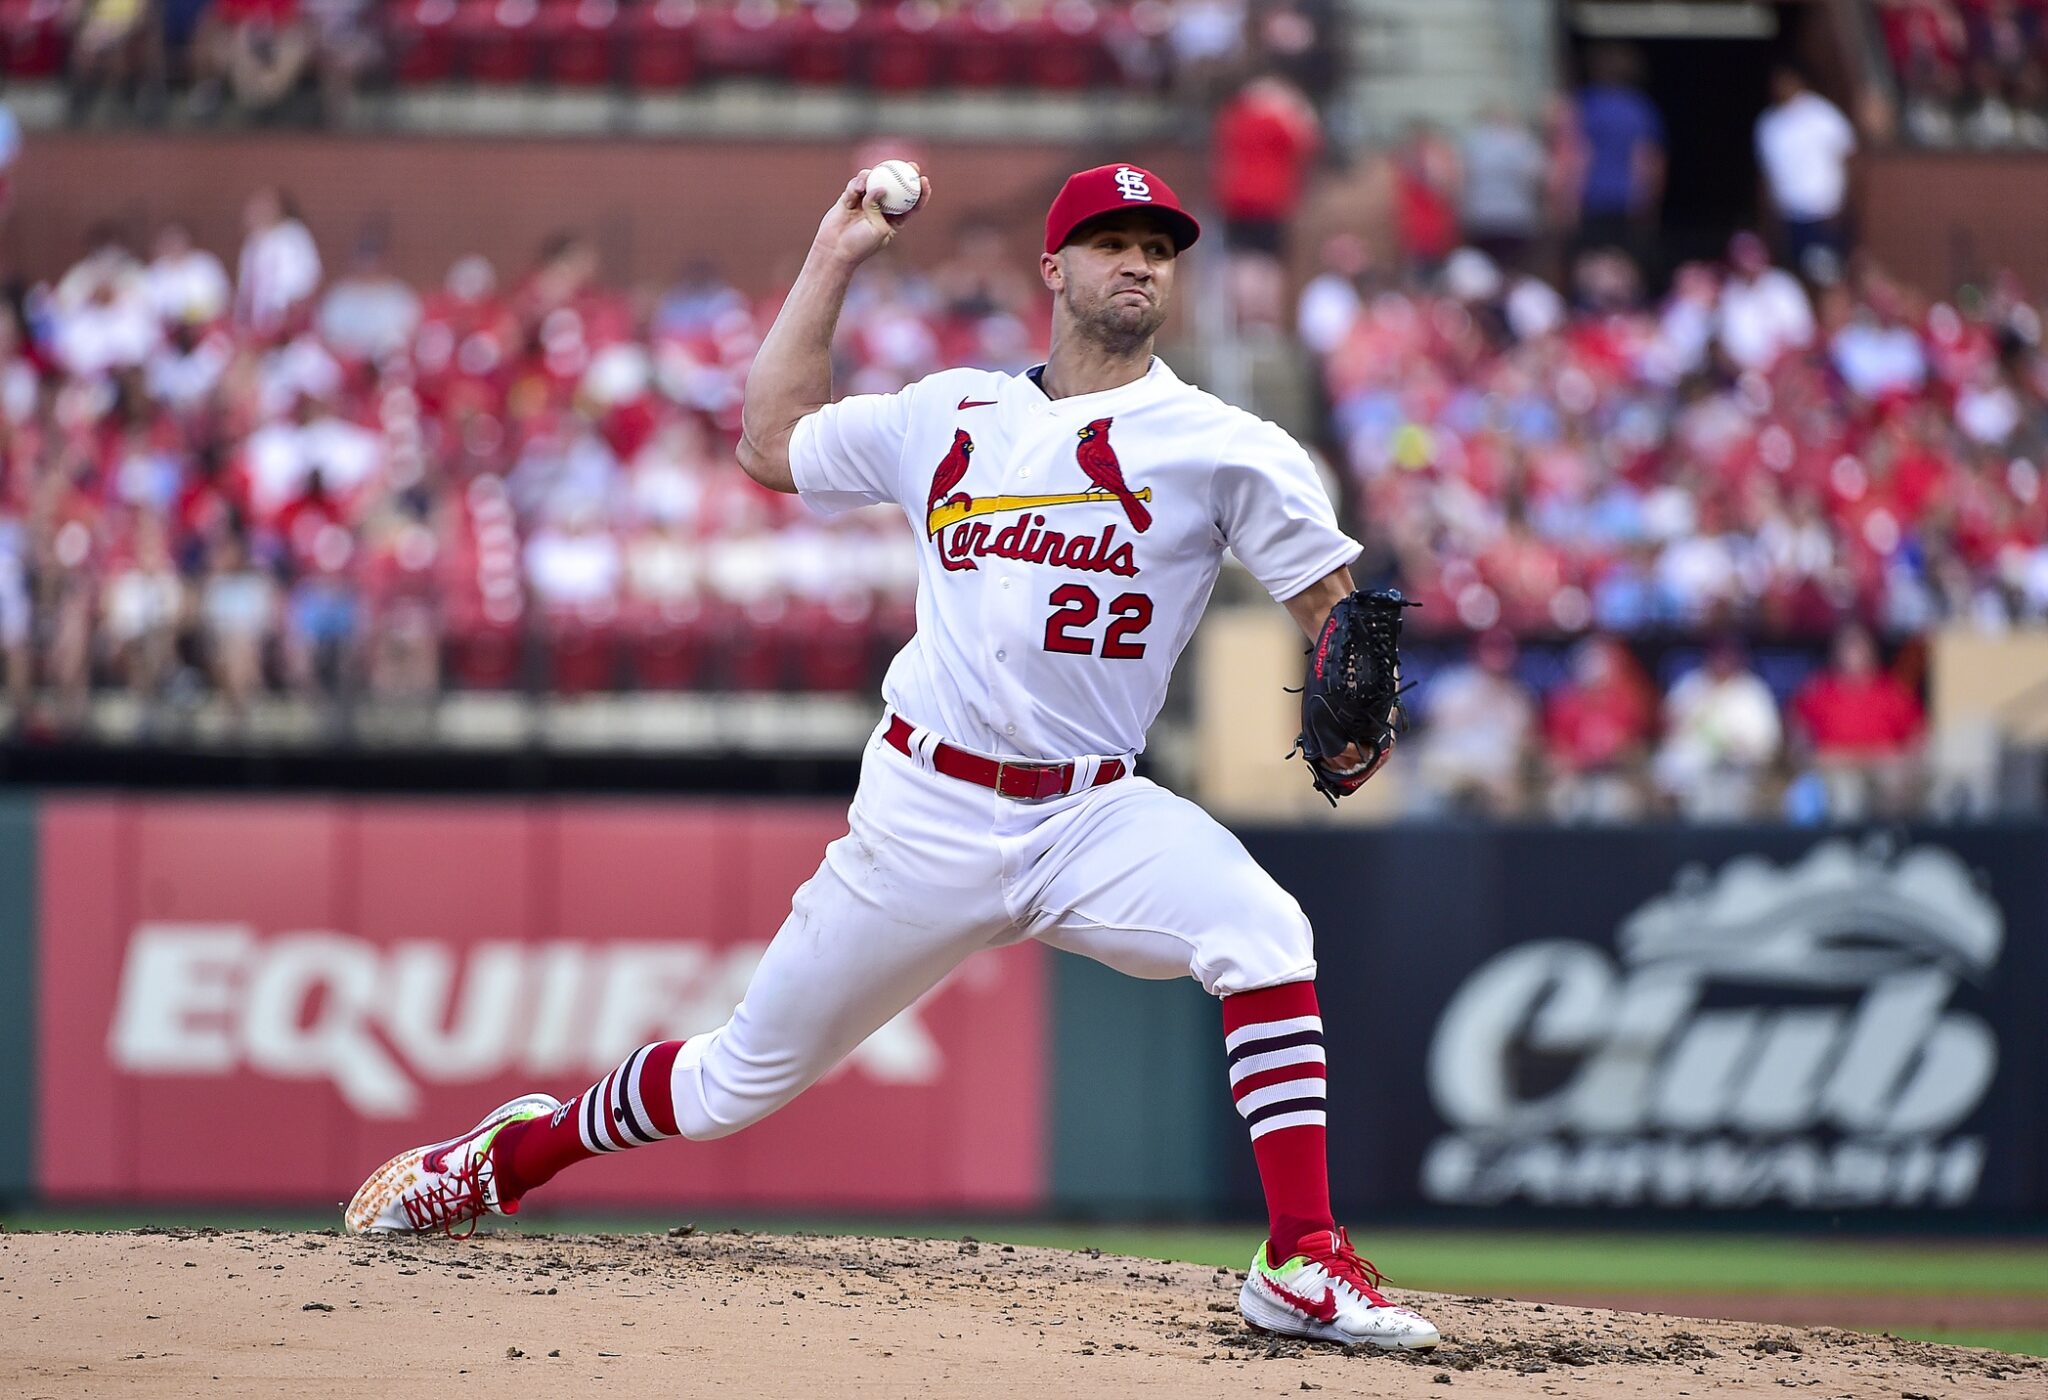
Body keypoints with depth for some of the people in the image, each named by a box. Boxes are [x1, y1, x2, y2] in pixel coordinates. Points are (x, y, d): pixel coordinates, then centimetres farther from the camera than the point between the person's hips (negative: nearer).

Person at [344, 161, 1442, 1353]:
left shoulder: (1221, 446, 1)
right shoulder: (949, 415, 11)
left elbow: (1333, 596, -1)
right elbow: (772, 444, 22)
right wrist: (834, 261, 20)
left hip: (1093, 817, -1)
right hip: (925, 818, 1)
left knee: (1267, 936, -31)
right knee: (740, 1083, 7)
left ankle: (1304, 1265, -28)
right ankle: (516, 1153, 34)